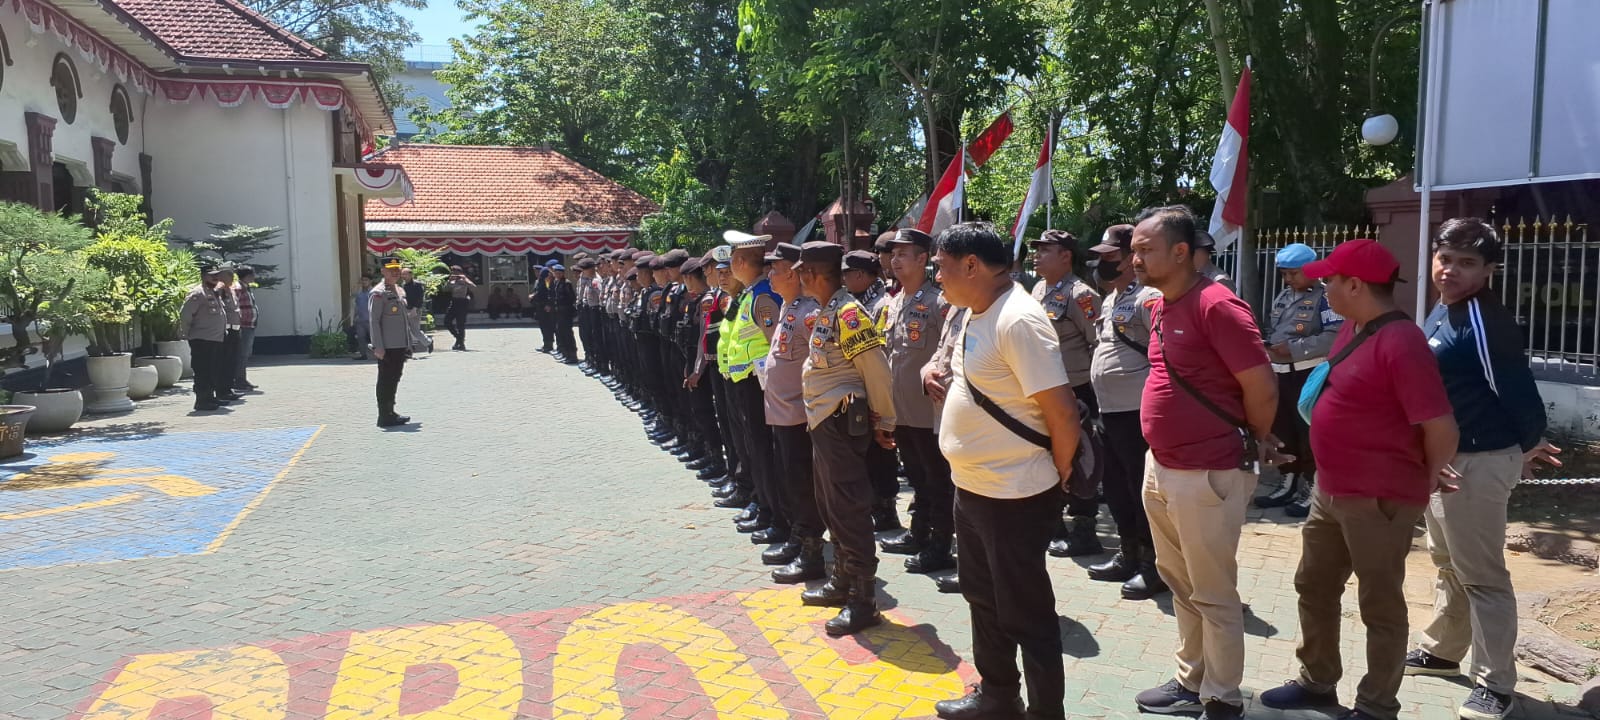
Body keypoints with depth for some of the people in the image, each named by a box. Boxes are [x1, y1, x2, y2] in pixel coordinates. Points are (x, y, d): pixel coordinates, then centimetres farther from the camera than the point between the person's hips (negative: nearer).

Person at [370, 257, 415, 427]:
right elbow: (374, 321, -14)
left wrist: (409, 343, 20)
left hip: (400, 346, 8)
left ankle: (390, 412, 25)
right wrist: (378, 347, -18)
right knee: (385, 381, -2)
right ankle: (385, 417, 4)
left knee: (394, 379, 15)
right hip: (387, 348, -8)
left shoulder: (400, 291, 16)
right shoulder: (378, 293, -10)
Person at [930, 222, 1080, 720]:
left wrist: (1056, 476, -9)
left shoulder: (1018, 320, -23)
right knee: (983, 598, 22)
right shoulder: (977, 314, 7)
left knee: (1025, 614, 4)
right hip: (971, 488, 10)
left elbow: (1063, 415, -23)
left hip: (1015, 497, -10)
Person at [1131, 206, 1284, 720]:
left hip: (1207, 476, -9)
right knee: (1180, 585, 20)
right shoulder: (1163, 307, 9)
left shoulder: (1216, 305, -19)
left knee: (1213, 596, 5)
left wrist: (1252, 442, -2)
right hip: (1162, 468, 9)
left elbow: (1262, 390, -18)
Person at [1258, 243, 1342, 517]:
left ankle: (1309, 490, 6)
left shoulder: (1325, 296, -10)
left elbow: (1335, 336, -20)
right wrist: (1269, 346, 2)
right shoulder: (1282, 296, 15)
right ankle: (1286, 485, 25)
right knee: (1282, 431, 13)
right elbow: (1271, 329, 23)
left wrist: (1294, 349, -22)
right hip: (1280, 372, 8)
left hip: (1309, 374, -8)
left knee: (1308, 433, -3)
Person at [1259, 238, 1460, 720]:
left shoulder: (1400, 342, -23)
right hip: (1331, 491, 10)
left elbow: (1441, 429, -23)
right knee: (1314, 587, 19)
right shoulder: (1352, 328, 7)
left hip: (1380, 500, -10)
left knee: (1379, 605, 6)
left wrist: (1427, 482, -6)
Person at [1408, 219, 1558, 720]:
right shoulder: (1442, 311, 8)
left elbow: (1514, 385, -21)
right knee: (1447, 562, 22)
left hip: (1480, 462, -10)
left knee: (1481, 575, -2)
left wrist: (1530, 444, -5)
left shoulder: (1486, 319, -21)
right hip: (1444, 458, 10)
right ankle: (1441, 651, 38)